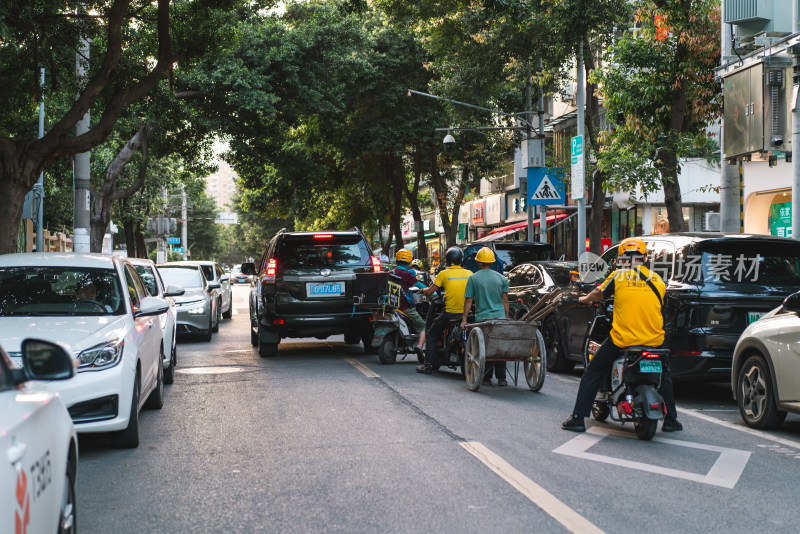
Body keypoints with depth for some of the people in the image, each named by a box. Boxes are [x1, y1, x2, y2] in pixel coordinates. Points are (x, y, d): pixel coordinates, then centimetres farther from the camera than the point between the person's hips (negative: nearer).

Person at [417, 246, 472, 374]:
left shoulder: (443, 274, -5)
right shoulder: (468, 273, 4)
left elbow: (429, 291, -2)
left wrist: (424, 289, 20)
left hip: (450, 312, -3)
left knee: (432, 334, 13)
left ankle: (428, 365, 7)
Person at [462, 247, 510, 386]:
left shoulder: (473, 278, 0)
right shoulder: (501, 278, 8)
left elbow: (468, 301, -2)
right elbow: (505, 301, 9)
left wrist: (464, 319, 2)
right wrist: (507, 318, 15)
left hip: (482, 318, -2)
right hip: (500, 317, 2)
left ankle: (486, 378, 2)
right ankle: (501, 378, 7)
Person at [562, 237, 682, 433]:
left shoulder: (619, 276, -1)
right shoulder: (657, 279, 8)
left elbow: (598, 293, 10)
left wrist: (585, 299, 32)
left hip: (622, 339, -3)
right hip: (654, 340, 3)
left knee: (592, 374, 12)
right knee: (665, 375, 29)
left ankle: (578, 419, 10)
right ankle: (671, 420, 30)